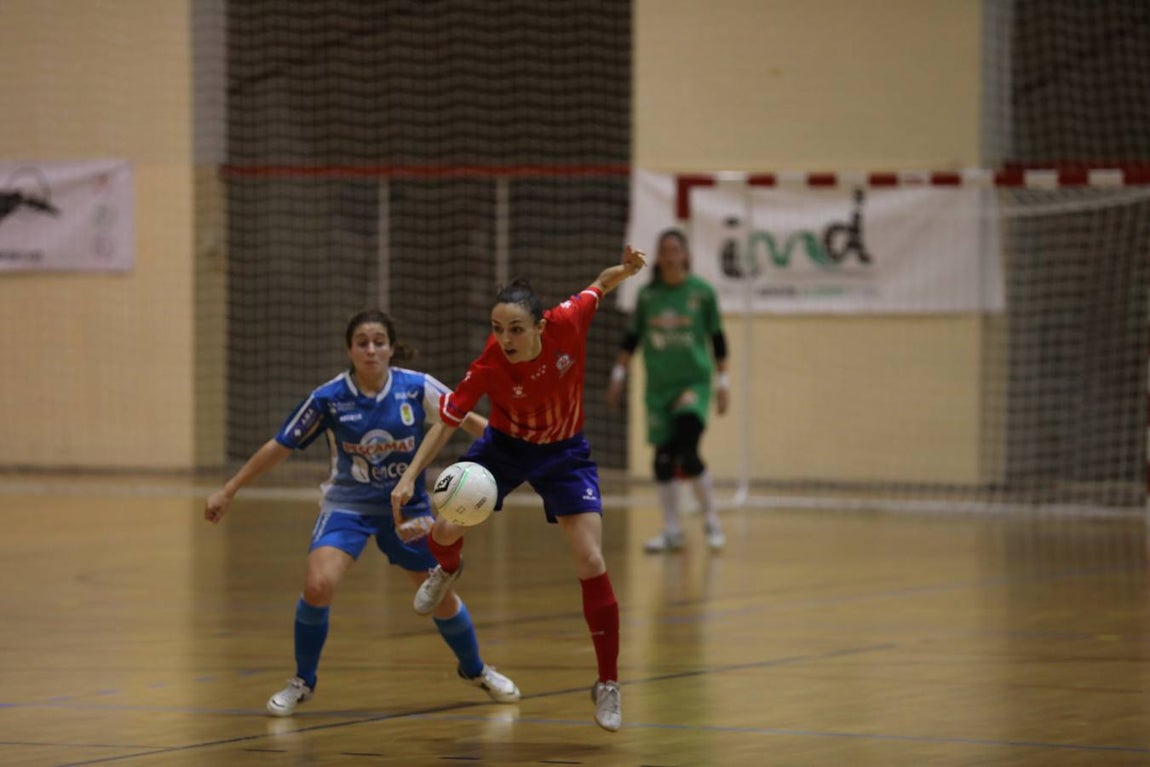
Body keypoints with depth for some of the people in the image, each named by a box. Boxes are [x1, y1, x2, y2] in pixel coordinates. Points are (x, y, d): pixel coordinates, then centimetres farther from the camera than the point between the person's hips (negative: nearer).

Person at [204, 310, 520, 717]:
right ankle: (302, 683, -2)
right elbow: (280, 446, -8)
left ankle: (475, 670, 40)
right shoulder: (329, 398, -16)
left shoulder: (417, 388, -15)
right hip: (348, 504, -2)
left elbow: (467, 420, -1)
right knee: (318, 585, -24)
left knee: (441, 595, 9)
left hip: (406, 505, 2)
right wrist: (228, 491, -5)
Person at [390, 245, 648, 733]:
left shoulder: (567, 323, -27)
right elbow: (447, 422, -21)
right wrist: (410, 476, -31)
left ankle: (608, 685, 2)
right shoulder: (488, 368, -29)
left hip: (564, 453, 0)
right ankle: (448, 570, 32)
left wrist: (625, 269, -25)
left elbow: (600, 285, -6)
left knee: (591, 564, -12)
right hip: (505, 447, 0)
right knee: (445, 531, -11)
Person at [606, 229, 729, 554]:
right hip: (659, 387, 3)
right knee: (663, 459, 3)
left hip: (694, 382, -3)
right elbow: (632, 337, 12)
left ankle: (711, 522, 1)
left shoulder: (702, 292, -2)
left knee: (688, 452, -17)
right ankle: (672, 531, 14)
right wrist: (618, 375, 10)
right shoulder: (647, 294, 3)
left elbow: (717, 339, 5)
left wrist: (723, 381, 5)